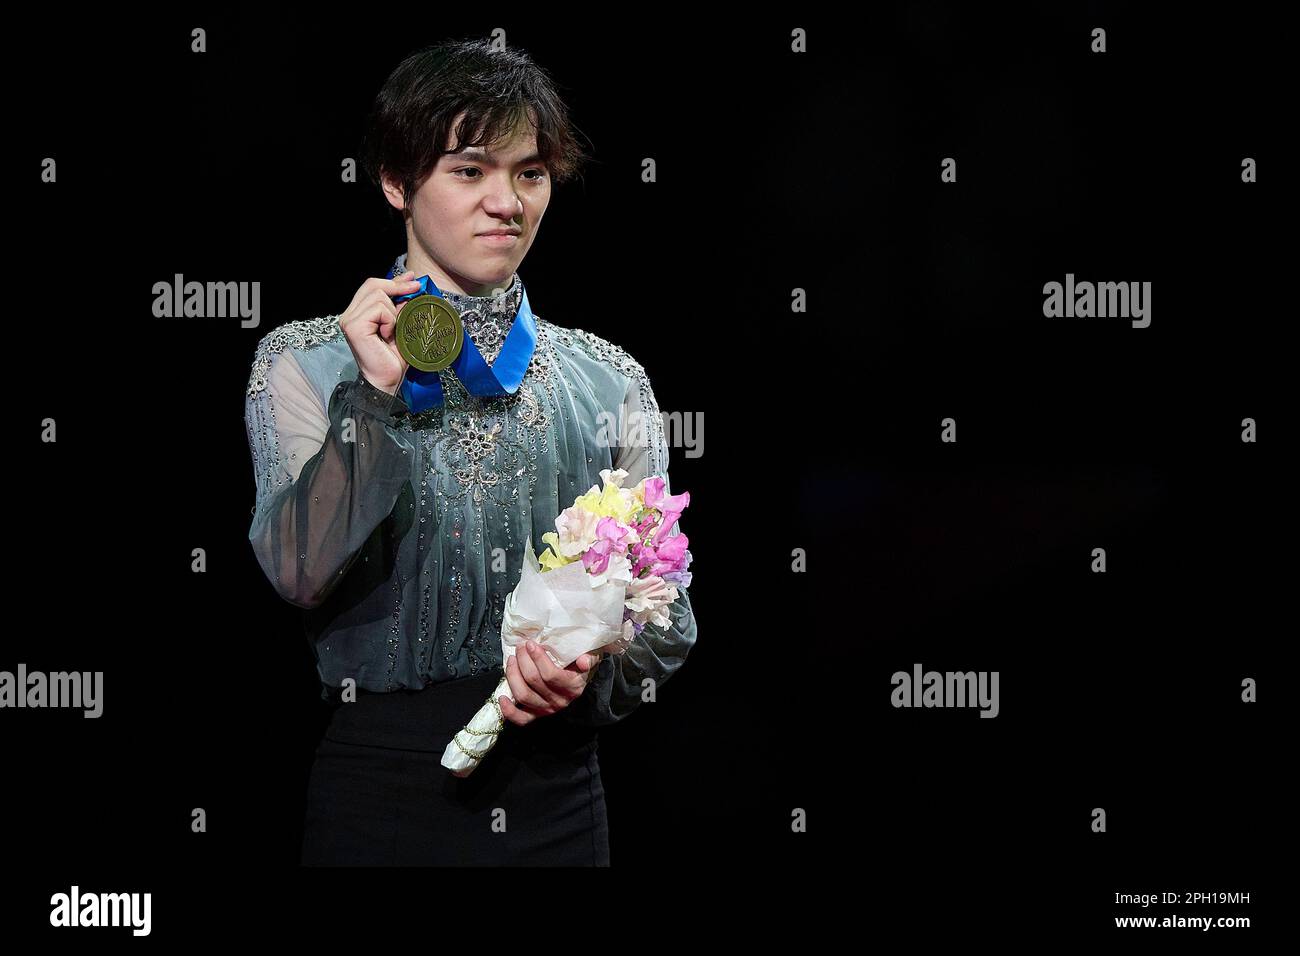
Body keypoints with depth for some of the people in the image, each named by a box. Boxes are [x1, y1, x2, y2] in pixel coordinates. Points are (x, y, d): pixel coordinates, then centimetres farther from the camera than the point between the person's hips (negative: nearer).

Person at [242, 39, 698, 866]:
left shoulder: (610, 383, 7)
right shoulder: (305, 364, 1)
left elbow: (667, 612, 6)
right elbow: (300, 573, -12)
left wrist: (596, 675, -13)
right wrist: (374, 394, -18)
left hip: (559, 796, 3)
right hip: (380, 790, -2)